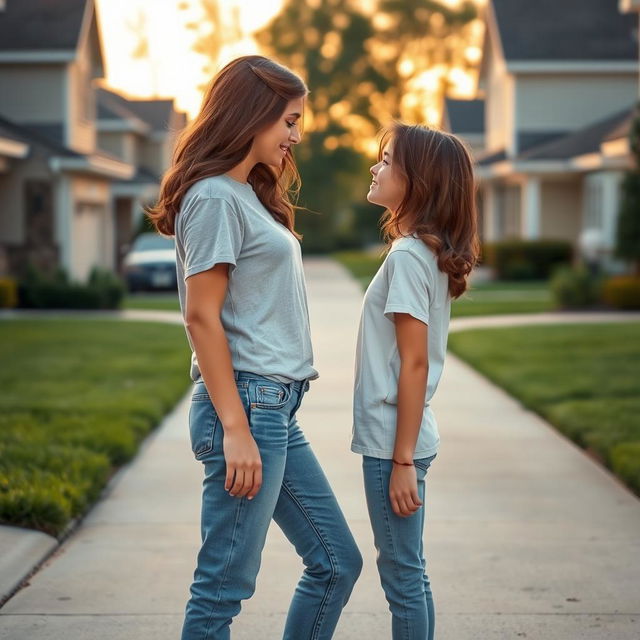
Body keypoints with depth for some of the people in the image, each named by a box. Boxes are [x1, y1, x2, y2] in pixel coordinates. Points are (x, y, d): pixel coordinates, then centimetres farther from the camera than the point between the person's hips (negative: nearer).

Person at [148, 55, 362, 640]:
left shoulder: (249, 196, 18)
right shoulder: (215, 198, -10)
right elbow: (202, 317, -16)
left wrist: (268, 417, 14)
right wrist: (235, 429, -19)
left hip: (279, 408, 10)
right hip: (246, 402, -10)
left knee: (337, 562, 13)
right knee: (225, 584, -3)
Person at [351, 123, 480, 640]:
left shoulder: (407, 256, -16)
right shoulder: (431, 253, 11)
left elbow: (414, 364, -18)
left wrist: (402, 460, -17)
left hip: (394, 441, -9)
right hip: (400, 439, 9)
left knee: (403, 574, -1)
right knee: (407, 570, 15)